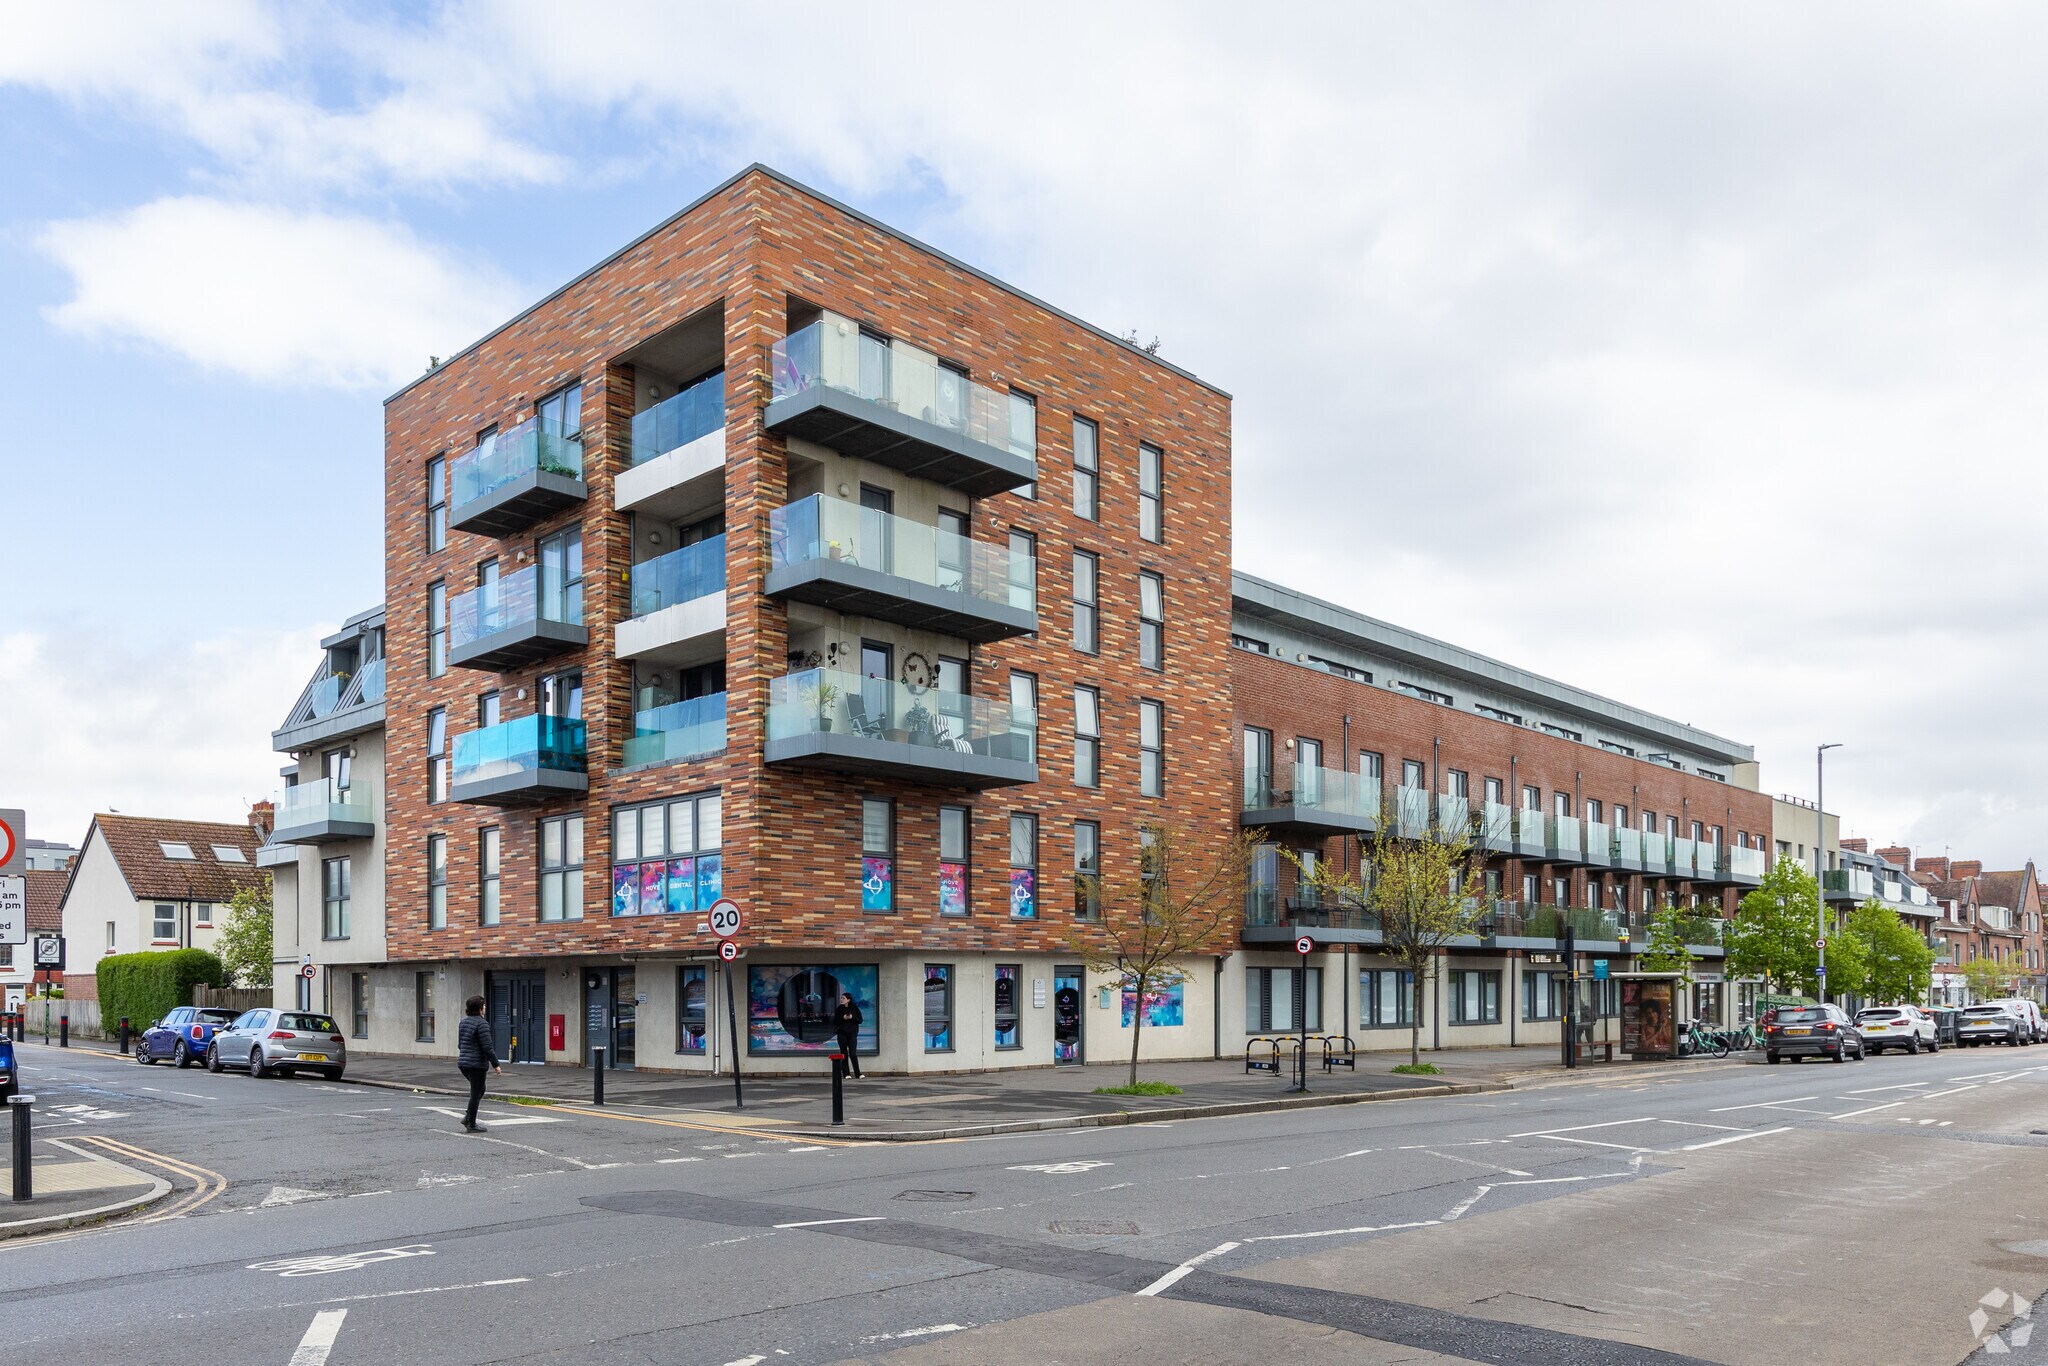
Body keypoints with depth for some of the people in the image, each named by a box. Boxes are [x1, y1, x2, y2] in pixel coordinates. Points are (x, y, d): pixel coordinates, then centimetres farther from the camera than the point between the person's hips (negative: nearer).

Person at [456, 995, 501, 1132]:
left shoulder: (463, 1022, 10)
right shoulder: (482, 1023, -16)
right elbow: (487, 1047, -19)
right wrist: (495, 1064, -13)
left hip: (463, 1063, 9)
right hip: (477, 1064, -9)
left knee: (480, 1090, 22)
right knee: (476, 1093, 2)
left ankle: (468, 1117, 15)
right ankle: (471, 1125, 8)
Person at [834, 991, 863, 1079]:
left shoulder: (855, 1008, 1)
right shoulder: (839, 1009, 4)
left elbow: (860, 1020, 1)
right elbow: (835, 1022, 3)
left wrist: (852, 1017, -15)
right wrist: (843, 1018, -13)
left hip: (852, 1034, -2)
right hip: (842, 1034, 2)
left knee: (853, 1054, -8)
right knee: (844, 1054, 2)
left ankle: (858, 1074, -4)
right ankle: (846, 1074, 8)